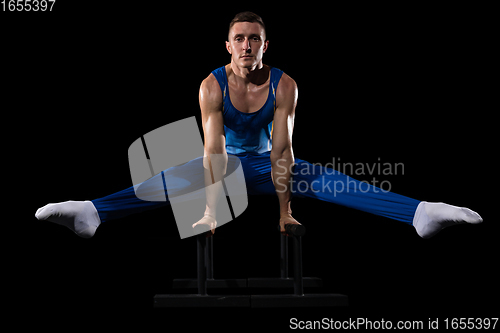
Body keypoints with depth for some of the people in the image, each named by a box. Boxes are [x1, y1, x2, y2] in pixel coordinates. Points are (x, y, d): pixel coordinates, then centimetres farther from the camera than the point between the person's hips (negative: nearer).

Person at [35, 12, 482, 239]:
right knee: (169, 181, -25)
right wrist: (211, 208, -35)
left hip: (266, 164, 0)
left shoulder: (284, 85, -19)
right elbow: (213, 148, -27)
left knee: (325, 181, -24)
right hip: (226, 163, 1)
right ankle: (90, 213, -46)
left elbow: (282, 149, -24)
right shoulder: (212, 85, -20)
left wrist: (285, 211, -29)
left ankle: (422, 214, -40)